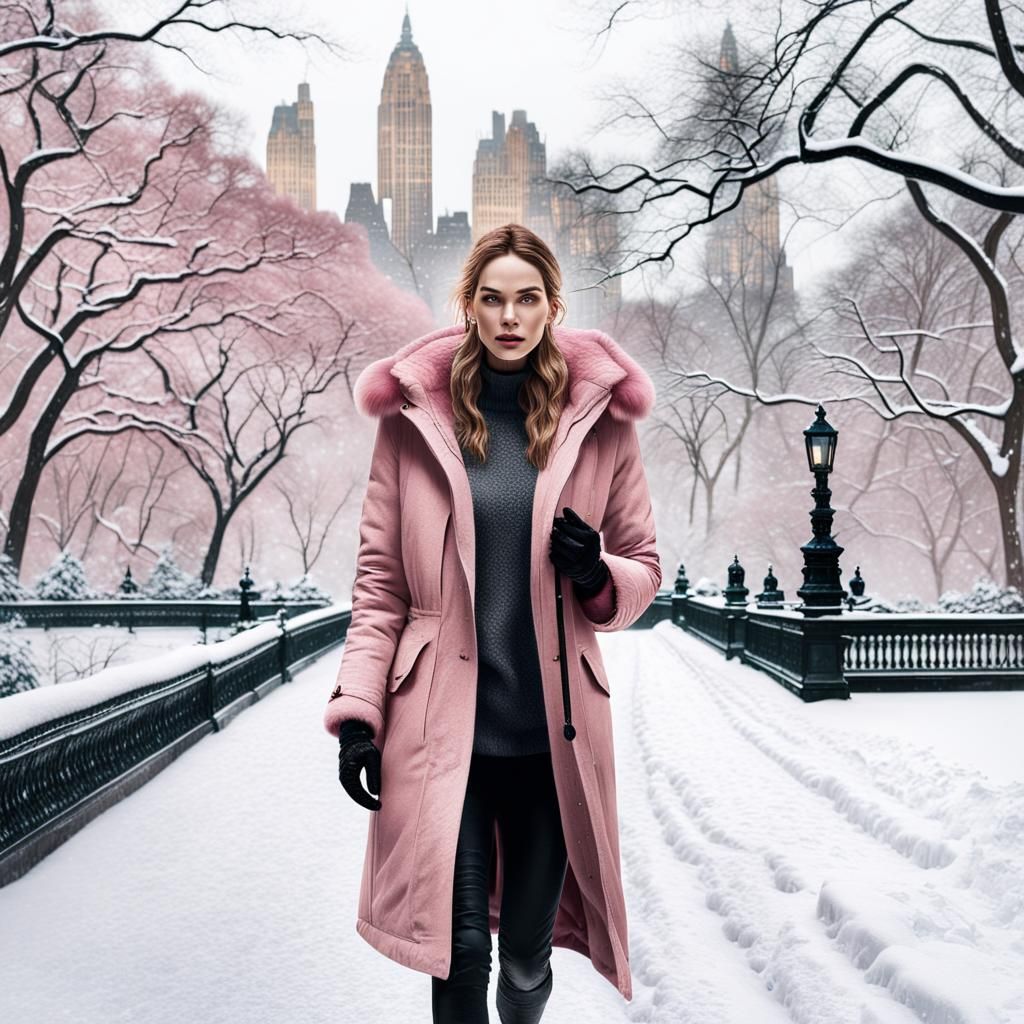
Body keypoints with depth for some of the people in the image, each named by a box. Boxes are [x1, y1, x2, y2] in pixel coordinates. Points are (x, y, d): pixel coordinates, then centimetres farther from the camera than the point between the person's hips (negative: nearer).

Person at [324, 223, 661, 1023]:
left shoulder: (598, 417, 3)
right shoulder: (414, 416, 2)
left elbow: (644, 570, 11)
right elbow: (379, 580, 3)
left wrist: (598, 576, -12)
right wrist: (357, 712, -4)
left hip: (553, 730, 1)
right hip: (442, 725, -1)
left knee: (527, 949, 13)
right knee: (462, 947, -6)